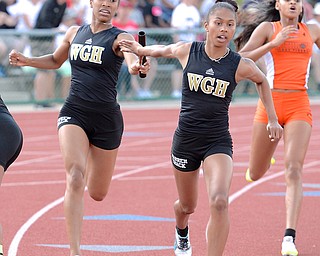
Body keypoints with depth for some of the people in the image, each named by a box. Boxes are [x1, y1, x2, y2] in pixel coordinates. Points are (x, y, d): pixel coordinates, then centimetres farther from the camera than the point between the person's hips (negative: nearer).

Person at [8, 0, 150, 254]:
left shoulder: (120, 38, -5)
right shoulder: (75, 32, 7)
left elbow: (132, 58, -28)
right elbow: (56, 60, 25)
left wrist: (136, 66, -52)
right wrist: (27, 60, 8)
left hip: (107, 118, -1)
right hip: (74, 112, 1)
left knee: (97, 193, 11)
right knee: (75, 178, -23)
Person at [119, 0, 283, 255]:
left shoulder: (241, 66, -8)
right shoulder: (187, 51, -6)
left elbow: (262, 81, 14)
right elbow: (164, 50, 19)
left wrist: (273, 119, 15)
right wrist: (140, 50, 25)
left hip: (219, 141, -2)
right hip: (185, 139, 2)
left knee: (219, 202, -26)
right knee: (187, 206, 20)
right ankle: (181, 234, 56)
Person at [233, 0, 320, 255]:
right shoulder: (267, 28, 4)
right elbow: (240, 59, -6)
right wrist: (274, 43, -13)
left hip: (299, 106, 0)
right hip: (270, 103, 0)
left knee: (294, 169, -18)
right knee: (255, 175, 11)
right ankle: (264, 157, 51)